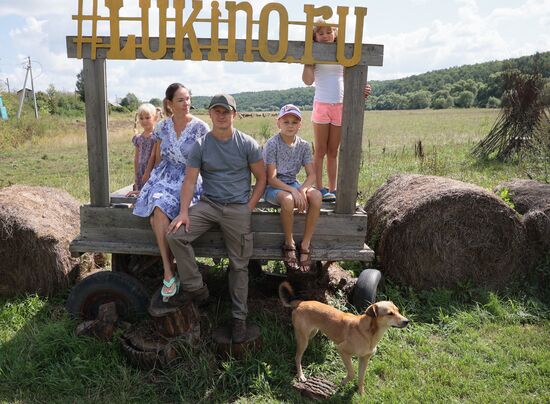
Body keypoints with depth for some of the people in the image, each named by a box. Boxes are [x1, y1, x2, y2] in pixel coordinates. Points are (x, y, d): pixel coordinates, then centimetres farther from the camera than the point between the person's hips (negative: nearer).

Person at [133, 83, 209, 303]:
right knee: (158, 209, -29)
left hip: (189, 178, -3)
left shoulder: (200, 127, -5)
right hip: (164, 176, 4)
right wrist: (159, 176, 11)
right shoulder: (163, 126, 8)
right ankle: (169, 272, -23)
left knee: (159, 212, -29)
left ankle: (168, 272, -14)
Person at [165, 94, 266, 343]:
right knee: (175, 235, -19)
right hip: (208, 203, 2)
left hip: (238, 208, -2)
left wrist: (249, 208, -5)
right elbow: (190, 181, -1)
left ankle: (239, 317, 15)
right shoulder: (201, 145, 3)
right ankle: (196, 288, -2)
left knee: (239, 265, 1)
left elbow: (261, 179, 4)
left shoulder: (247, 144, 0)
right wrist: (184, 212, -14)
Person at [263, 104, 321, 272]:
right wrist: (293, 191, -29)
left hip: (293, 184, 5)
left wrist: (302, 189, -23)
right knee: (287, 200, -39)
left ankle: (305, 244, -17)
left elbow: (311, 174, -2)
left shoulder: (304, 145, 3)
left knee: (316, 195, -27)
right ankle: (289, 243, -14)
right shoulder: (272, 144, -11)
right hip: (273, 187, -4)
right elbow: (271, 178, -16)